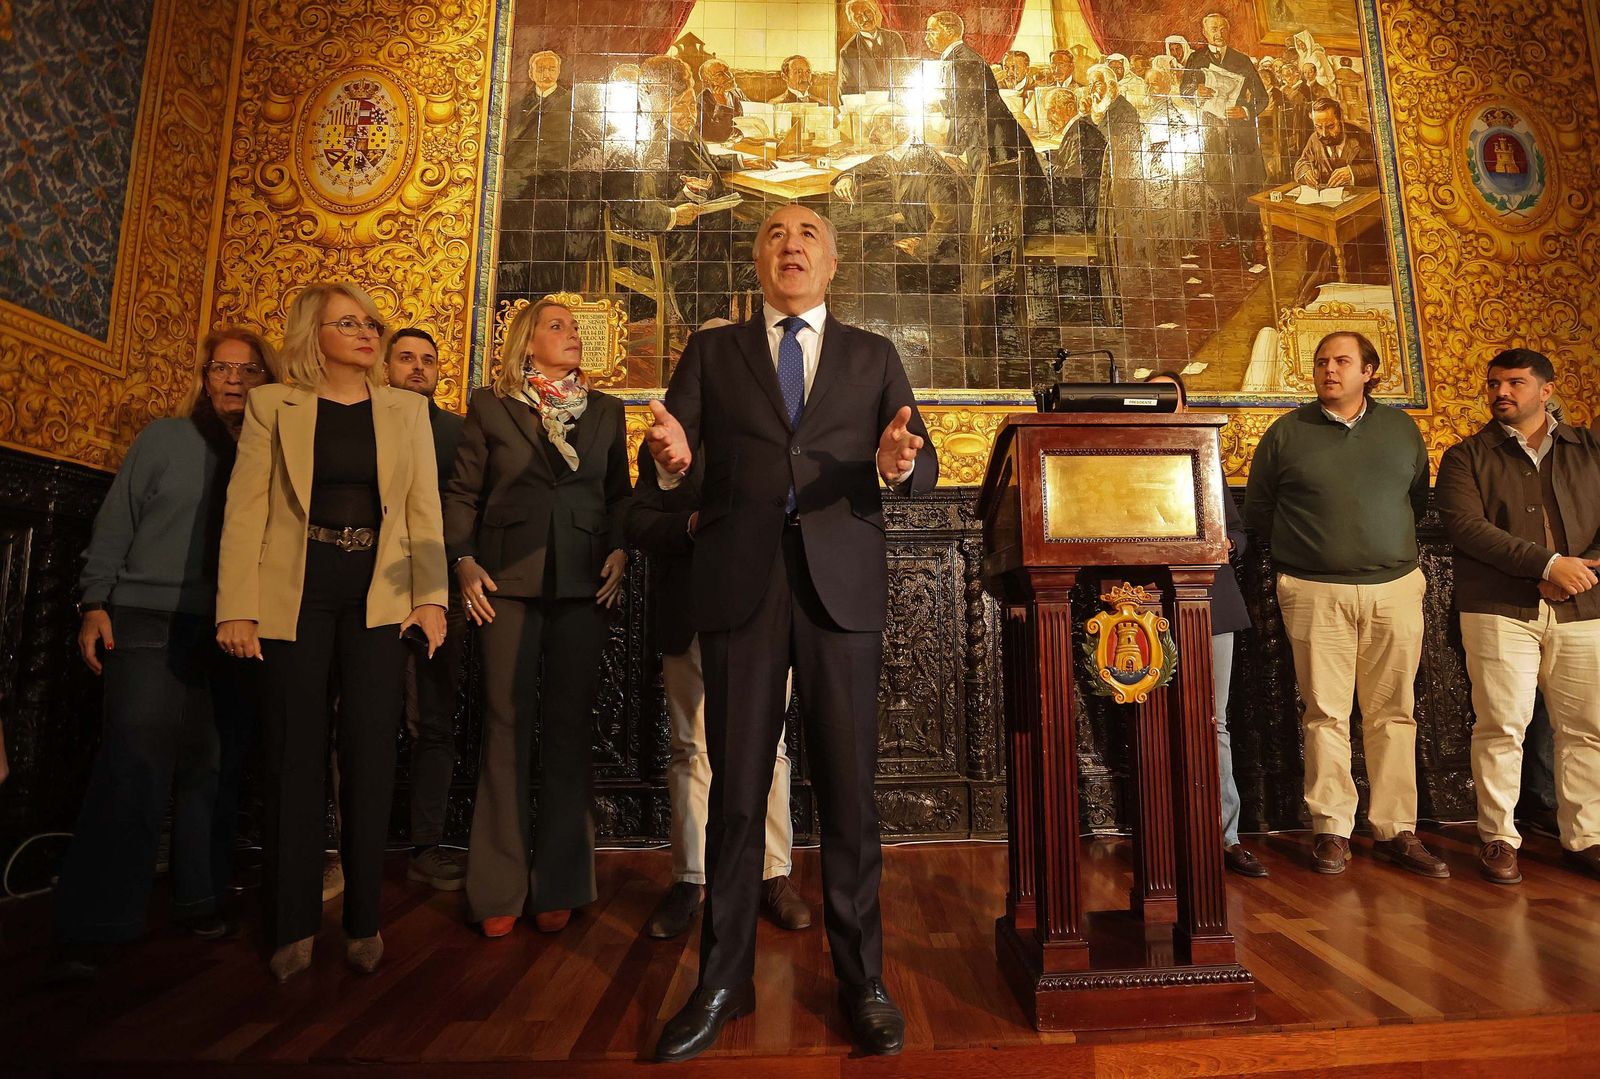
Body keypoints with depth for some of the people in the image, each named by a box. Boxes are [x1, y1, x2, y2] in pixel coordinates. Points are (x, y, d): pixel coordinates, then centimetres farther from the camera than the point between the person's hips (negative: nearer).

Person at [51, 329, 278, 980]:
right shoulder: (164, 439, 7)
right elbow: (116, 523, 6)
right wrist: (95, 602, -1)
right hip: (152, 623, -1)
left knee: (217, 769, 4)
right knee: (135, 766, -7)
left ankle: (200, 898, 18)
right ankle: (89, 927, 4)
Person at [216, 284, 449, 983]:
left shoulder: (406, 409, 10)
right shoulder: (272, 406, 6)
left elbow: (423, 507, 4)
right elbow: (245, 509, 1)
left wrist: (430, 597, -4)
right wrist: (236, 608, -6)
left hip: (378, 597, 1)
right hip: (295, 596, 0)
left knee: (370, 755, 2)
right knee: (295, 755, 5)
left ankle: (364, 920, 15)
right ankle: (293, 925, 19)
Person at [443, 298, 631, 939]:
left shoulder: (606, 411, 15)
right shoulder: (489, 406, 9)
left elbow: (619, 493, 13)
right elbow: (462, 492, 7)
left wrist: (620, 551, -2)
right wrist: (464, 561, -4)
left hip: (584, 582, 2)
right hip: (509, 580, -1)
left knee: (569, 729, 5)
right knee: (507, 726, 1)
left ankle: (559, 885, 16)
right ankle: (499, 890, 13)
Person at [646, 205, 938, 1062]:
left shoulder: (874, 357, 14)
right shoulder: (712, 351, 14)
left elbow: (923, 466, 3)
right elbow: (670, 460, 2)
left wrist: (899, 463, -20)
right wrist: (671, 457, -21)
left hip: (841, 584, 0)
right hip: (738, 584, 0)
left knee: (847, 786, 4)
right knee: (735, 789, 7)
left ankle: (861, 981, 21)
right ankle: (722, 982, 22)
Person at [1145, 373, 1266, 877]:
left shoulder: (1207, 463, 18)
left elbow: (1239, 529, 16)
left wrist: (1229, 544, -5)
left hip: (1211, 600, 3)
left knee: (1214, 722, 5)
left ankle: (1224, 836, 12)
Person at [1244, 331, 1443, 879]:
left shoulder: (1401, 428, 12)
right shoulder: (1287, 432, 4)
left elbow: (1419, 499, 20)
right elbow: (1257, 509, 7)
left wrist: (1393, 546, 13)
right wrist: (1301, 548, 7)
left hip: (1396, 588, 3)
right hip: (1316, 593, -3)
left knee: (1394, 714, 6)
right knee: (1325, 714, 0)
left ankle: (1396, 830, 16)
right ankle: (1332, 830, 9)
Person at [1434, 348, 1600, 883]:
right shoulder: (1466, 456, 6)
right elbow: (1465, 526, -8)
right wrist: (1548, 564, -15)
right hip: (1500, 610, -3)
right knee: (1501, 726, -3)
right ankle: (1498, 838, 7)